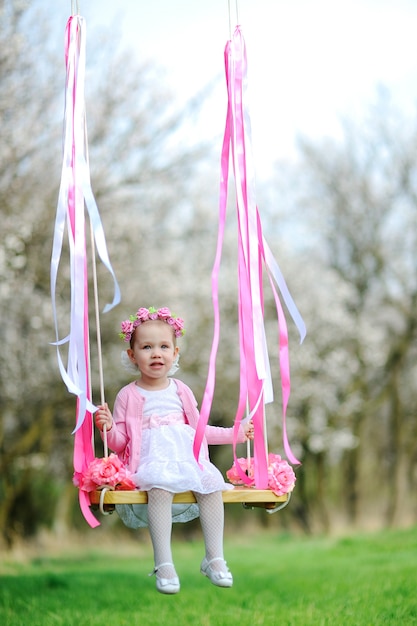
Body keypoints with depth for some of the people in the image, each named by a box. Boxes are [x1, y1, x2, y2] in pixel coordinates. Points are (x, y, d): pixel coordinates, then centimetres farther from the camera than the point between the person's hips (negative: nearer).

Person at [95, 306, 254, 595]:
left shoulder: (181, 391, 19)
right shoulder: (128, 396, 8)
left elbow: (198, 429, 28)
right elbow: (119, 442, 5)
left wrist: (234, 433, 27)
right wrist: (108, 428, -16)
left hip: (187, 458, 4)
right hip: (151, 462, -3)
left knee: (212, 481, -27)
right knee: (160, 485, -37)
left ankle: (215, 558, -23)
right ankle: (164, 563, -36)